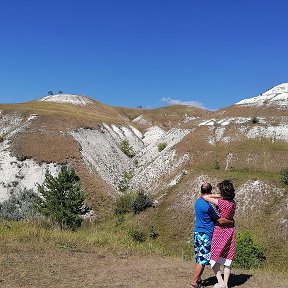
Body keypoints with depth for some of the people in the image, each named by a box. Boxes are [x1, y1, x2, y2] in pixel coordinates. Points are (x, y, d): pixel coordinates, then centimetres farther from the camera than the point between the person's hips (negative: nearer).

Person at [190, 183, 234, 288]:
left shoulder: (198, 202, 8)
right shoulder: (208, 206, -19)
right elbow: (220, 221, -13)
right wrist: (232, 222, 3)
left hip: (197, 233, 9)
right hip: (205, 235, -8)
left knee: (199, 258, 15)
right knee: (203, 259, -2)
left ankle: (198, 280, 22)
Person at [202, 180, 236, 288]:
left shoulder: (221, 203, -21)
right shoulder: (233, 203, 0)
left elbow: (205, 197, -19)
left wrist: (218, 196, -6)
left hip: (220, 231, -7)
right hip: (231, 231, 7)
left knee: (214, 258, 6)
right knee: (227, 259, 13)